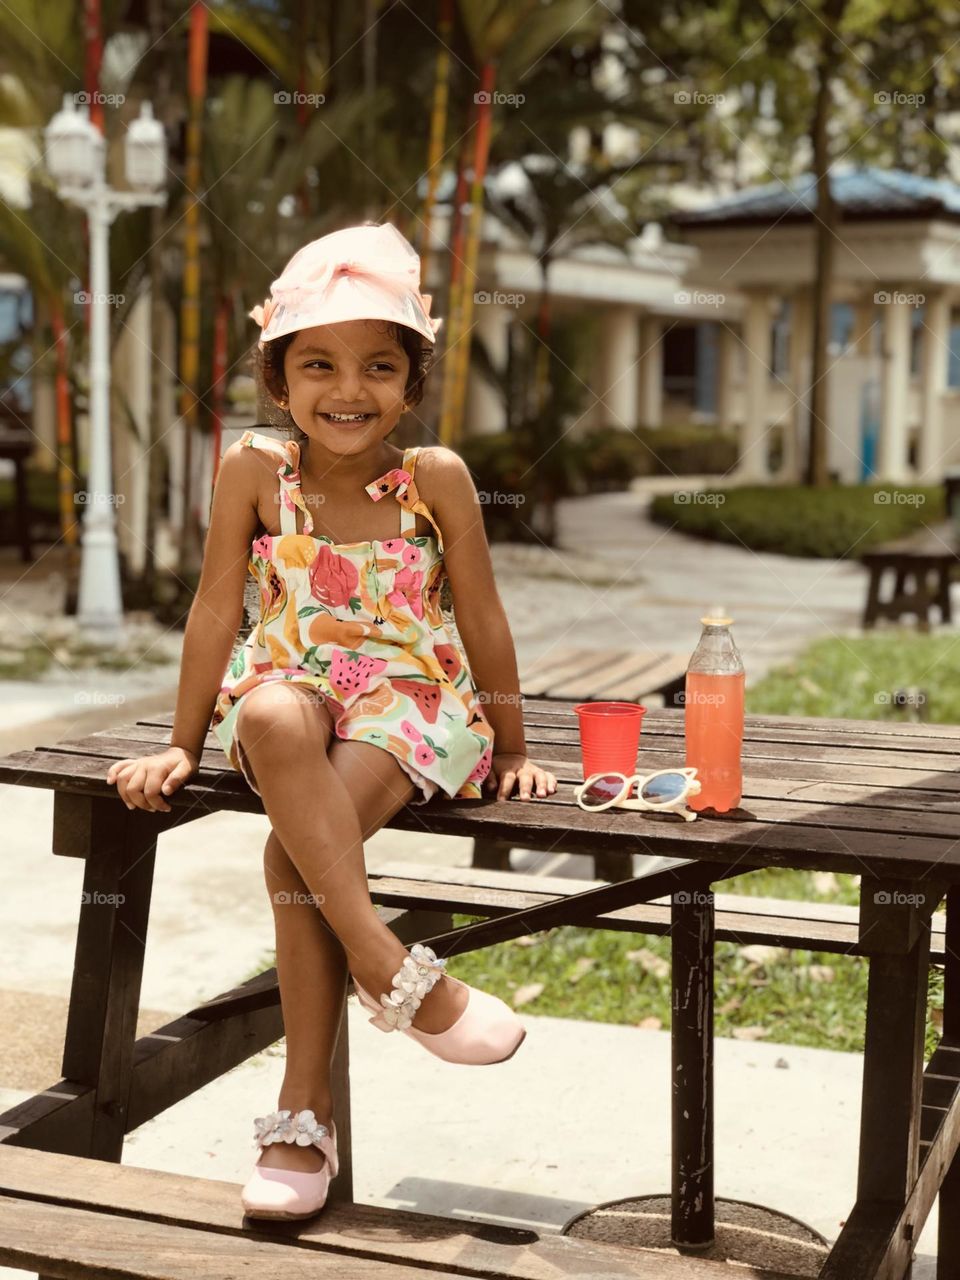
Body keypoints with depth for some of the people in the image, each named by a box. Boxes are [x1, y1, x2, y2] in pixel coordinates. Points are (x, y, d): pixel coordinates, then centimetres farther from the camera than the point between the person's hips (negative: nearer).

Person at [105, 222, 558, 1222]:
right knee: (275, 716, -37)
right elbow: (216, 609, 2)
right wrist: (182, 744, 5)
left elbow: (483, 621, 2)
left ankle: (303, 1110, -15)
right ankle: (393, 970, -31)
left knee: (296, 847, -30)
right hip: (292, 687, 2)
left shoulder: (436, 477, -6)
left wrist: (511, 754, 7)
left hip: (413, 701, -1)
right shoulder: (254, 470, -4)